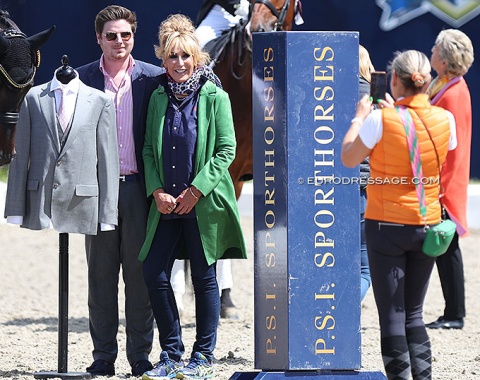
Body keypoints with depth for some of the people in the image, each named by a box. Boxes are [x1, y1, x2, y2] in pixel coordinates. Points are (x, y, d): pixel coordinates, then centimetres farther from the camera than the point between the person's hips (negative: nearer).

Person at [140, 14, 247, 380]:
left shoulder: (214, 96, -3)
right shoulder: (159, 96, 9)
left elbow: (227, 149, -6)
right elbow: (149, 148, 10)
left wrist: (195, 191, -12)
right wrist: (157, 191, -5)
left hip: (204, 204, -4)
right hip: (166, 205, 4)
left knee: (204, 277, 3)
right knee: (154, 273, -2)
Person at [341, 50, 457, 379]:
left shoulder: (381, 120, -14)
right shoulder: (444, 119, -2)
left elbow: (349, 158, -3)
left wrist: (359, 119, 11)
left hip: (387, 225, -4)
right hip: (428, 225, 4)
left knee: (392, 314, 1)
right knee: (414, 313, 15)